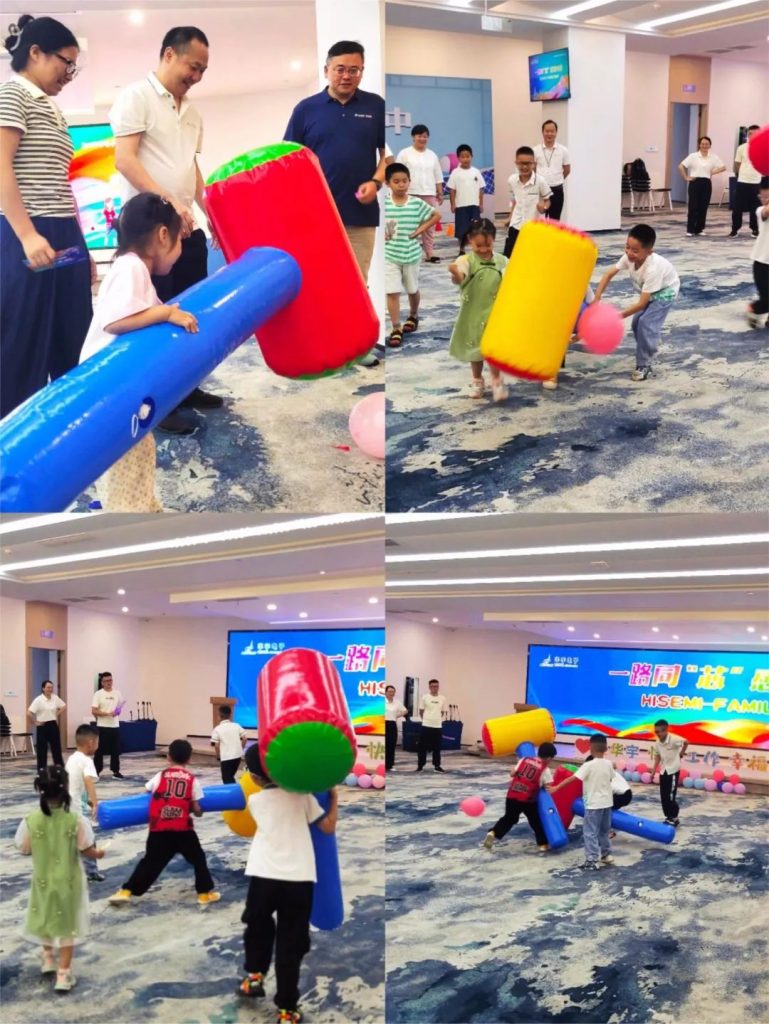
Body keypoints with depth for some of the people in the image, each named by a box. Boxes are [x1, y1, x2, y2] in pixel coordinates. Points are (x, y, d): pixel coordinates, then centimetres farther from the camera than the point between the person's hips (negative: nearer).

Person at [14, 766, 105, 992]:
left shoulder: (30, 821, -18)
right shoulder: (76, 820, -20)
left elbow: (25, 850, -5)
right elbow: (88, 851, -14)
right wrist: (99, 854, 8)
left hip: (43, 880, 2)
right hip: (69, 880, -1)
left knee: (45, 920, 26)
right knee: (67, 926, 12)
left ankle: (49, 958, 45)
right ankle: (63, 973, 13)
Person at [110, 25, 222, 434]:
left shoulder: (192, 113, 16)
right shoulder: (136, 97, -7)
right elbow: (124, 160, -15)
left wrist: (209, 211, 16)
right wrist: (168, 201, -24)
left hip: (187, 227, 8)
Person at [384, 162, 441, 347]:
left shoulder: (417, 203, -6)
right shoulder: (382, 203, -7)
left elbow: (436, 215, 4)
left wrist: (420, 230, -5)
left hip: (411, 254, 1)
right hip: (390, 255, -1)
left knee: (413, 289, 18)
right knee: (392, 292, -7)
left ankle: (413, 317, 44)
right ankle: (396, 329, -2)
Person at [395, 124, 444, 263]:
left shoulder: (432, 155, 13)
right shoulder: (405, 154, 0)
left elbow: (438, 177, 16)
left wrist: (440, 193, 10)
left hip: (429, 195, 4)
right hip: (411, 195, -4)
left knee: (430, 225, 4)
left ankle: (430, 253, 8)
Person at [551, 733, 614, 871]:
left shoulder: (588, 765, -17)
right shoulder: (609, 764, 0)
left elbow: (572, 778, -18)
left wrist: (557, 787, -14)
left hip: (594, 804, -7)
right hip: (607, 802, 7)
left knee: (590, 832, -2)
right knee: (604, 830, 22)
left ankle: (592, 861, -6)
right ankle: (606, 854, 33)